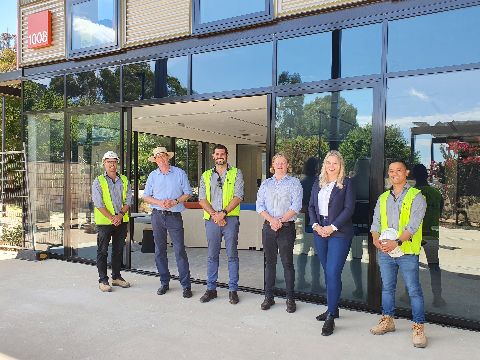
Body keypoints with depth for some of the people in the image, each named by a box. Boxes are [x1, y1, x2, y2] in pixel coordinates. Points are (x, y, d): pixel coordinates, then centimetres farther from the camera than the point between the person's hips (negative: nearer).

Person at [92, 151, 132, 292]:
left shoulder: (124, 180, 9)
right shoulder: (98, 181, -3)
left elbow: (128, 200, 4)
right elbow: (99, 204, -11)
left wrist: (120, 215, -11)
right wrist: (112, 218, -17)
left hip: (121, 221, 4)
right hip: (104, 221, -4)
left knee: (118, 250, 12)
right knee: (102, 251, 2)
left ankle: (116, 277, 25)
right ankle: (103, 280, 11)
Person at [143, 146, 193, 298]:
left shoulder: (180, 173, 3)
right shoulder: (152, 175, 9)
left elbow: (188, 193, 5)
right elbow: (146, 196, 8)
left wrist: (175, 202, -11)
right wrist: (159, 202, -9)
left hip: (174, 216, -3)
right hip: (157, 216, 3)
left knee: (180, 250, -6)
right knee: (160, 250, 8)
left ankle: (186, 285, 0)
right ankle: (164, 283, 20)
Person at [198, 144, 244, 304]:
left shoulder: (236, 173, 5)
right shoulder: (206, 175, 12)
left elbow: (238, 196, -5)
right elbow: (202, 199, 4)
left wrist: (223, 213, -15)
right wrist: (214, 215, -10)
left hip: (230, 219, -2)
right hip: (211, 219, 2)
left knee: (232, 255, 2)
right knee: (212, 255, 9)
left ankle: (233, 290, 11)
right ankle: (211, 289, 18)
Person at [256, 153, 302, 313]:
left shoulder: (294, 182, 3)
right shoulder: (266, 183, 13)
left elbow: (296, 206, -7)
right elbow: (259, 205, 4)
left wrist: (280, 220, -14)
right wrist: (271, 220, -11)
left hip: (286, 227, -3)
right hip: (268, 227, 3)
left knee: (287, 263, -1)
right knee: (269, 262, 8)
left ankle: (290, 299, 9)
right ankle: (268, 297, 17)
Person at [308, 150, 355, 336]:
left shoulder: (346, 183, -2)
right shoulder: (318, 183, 13)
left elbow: (349, 209, -9)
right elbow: (311, 206, 11)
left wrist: (332, 227, -14)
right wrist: (316, 225, -4)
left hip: (339, 233, -5)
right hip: (320, 232, 5)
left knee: (333, 273, -9)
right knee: (327, 272, 13)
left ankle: (330, 317, -3)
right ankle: (333, 308, 26)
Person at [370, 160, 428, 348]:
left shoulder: (416, 196, -3)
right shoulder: (383, 198, 14)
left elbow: (413, 225, -14)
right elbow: (375, 222, 10)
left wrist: (397, 241, -26)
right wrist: (376, 239, -10)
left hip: (407, 252, -5)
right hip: (384, 251, 5)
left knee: (414, 290, -2)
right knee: (387, 287, 15)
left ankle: (418, 327, 8)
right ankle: (387, 321, 28)